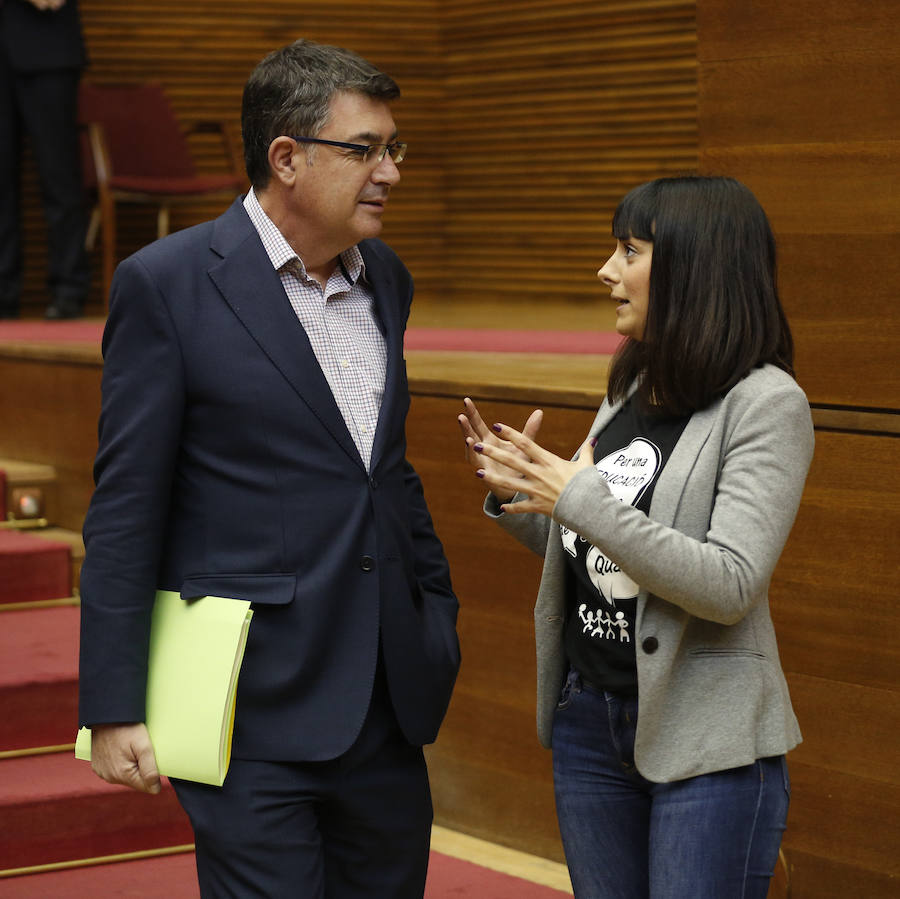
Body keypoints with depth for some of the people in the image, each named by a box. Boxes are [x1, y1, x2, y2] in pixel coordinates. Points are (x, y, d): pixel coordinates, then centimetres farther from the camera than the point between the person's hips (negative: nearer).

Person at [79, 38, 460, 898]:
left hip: (387, 698, 7)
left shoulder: (383, 277, 12)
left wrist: (438, 615, 20)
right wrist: (114, 707, -11)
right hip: (256, 707, -6)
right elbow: (125, 509, -8)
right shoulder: (168, 282, -8)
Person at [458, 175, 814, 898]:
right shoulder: (630, 391, 9)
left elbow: (729, 586, -23)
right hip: (588, 720, 7)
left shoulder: (765, 403, -13)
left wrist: (580, 499, -24)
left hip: (707, 745, -7)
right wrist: (518, 493, 0)